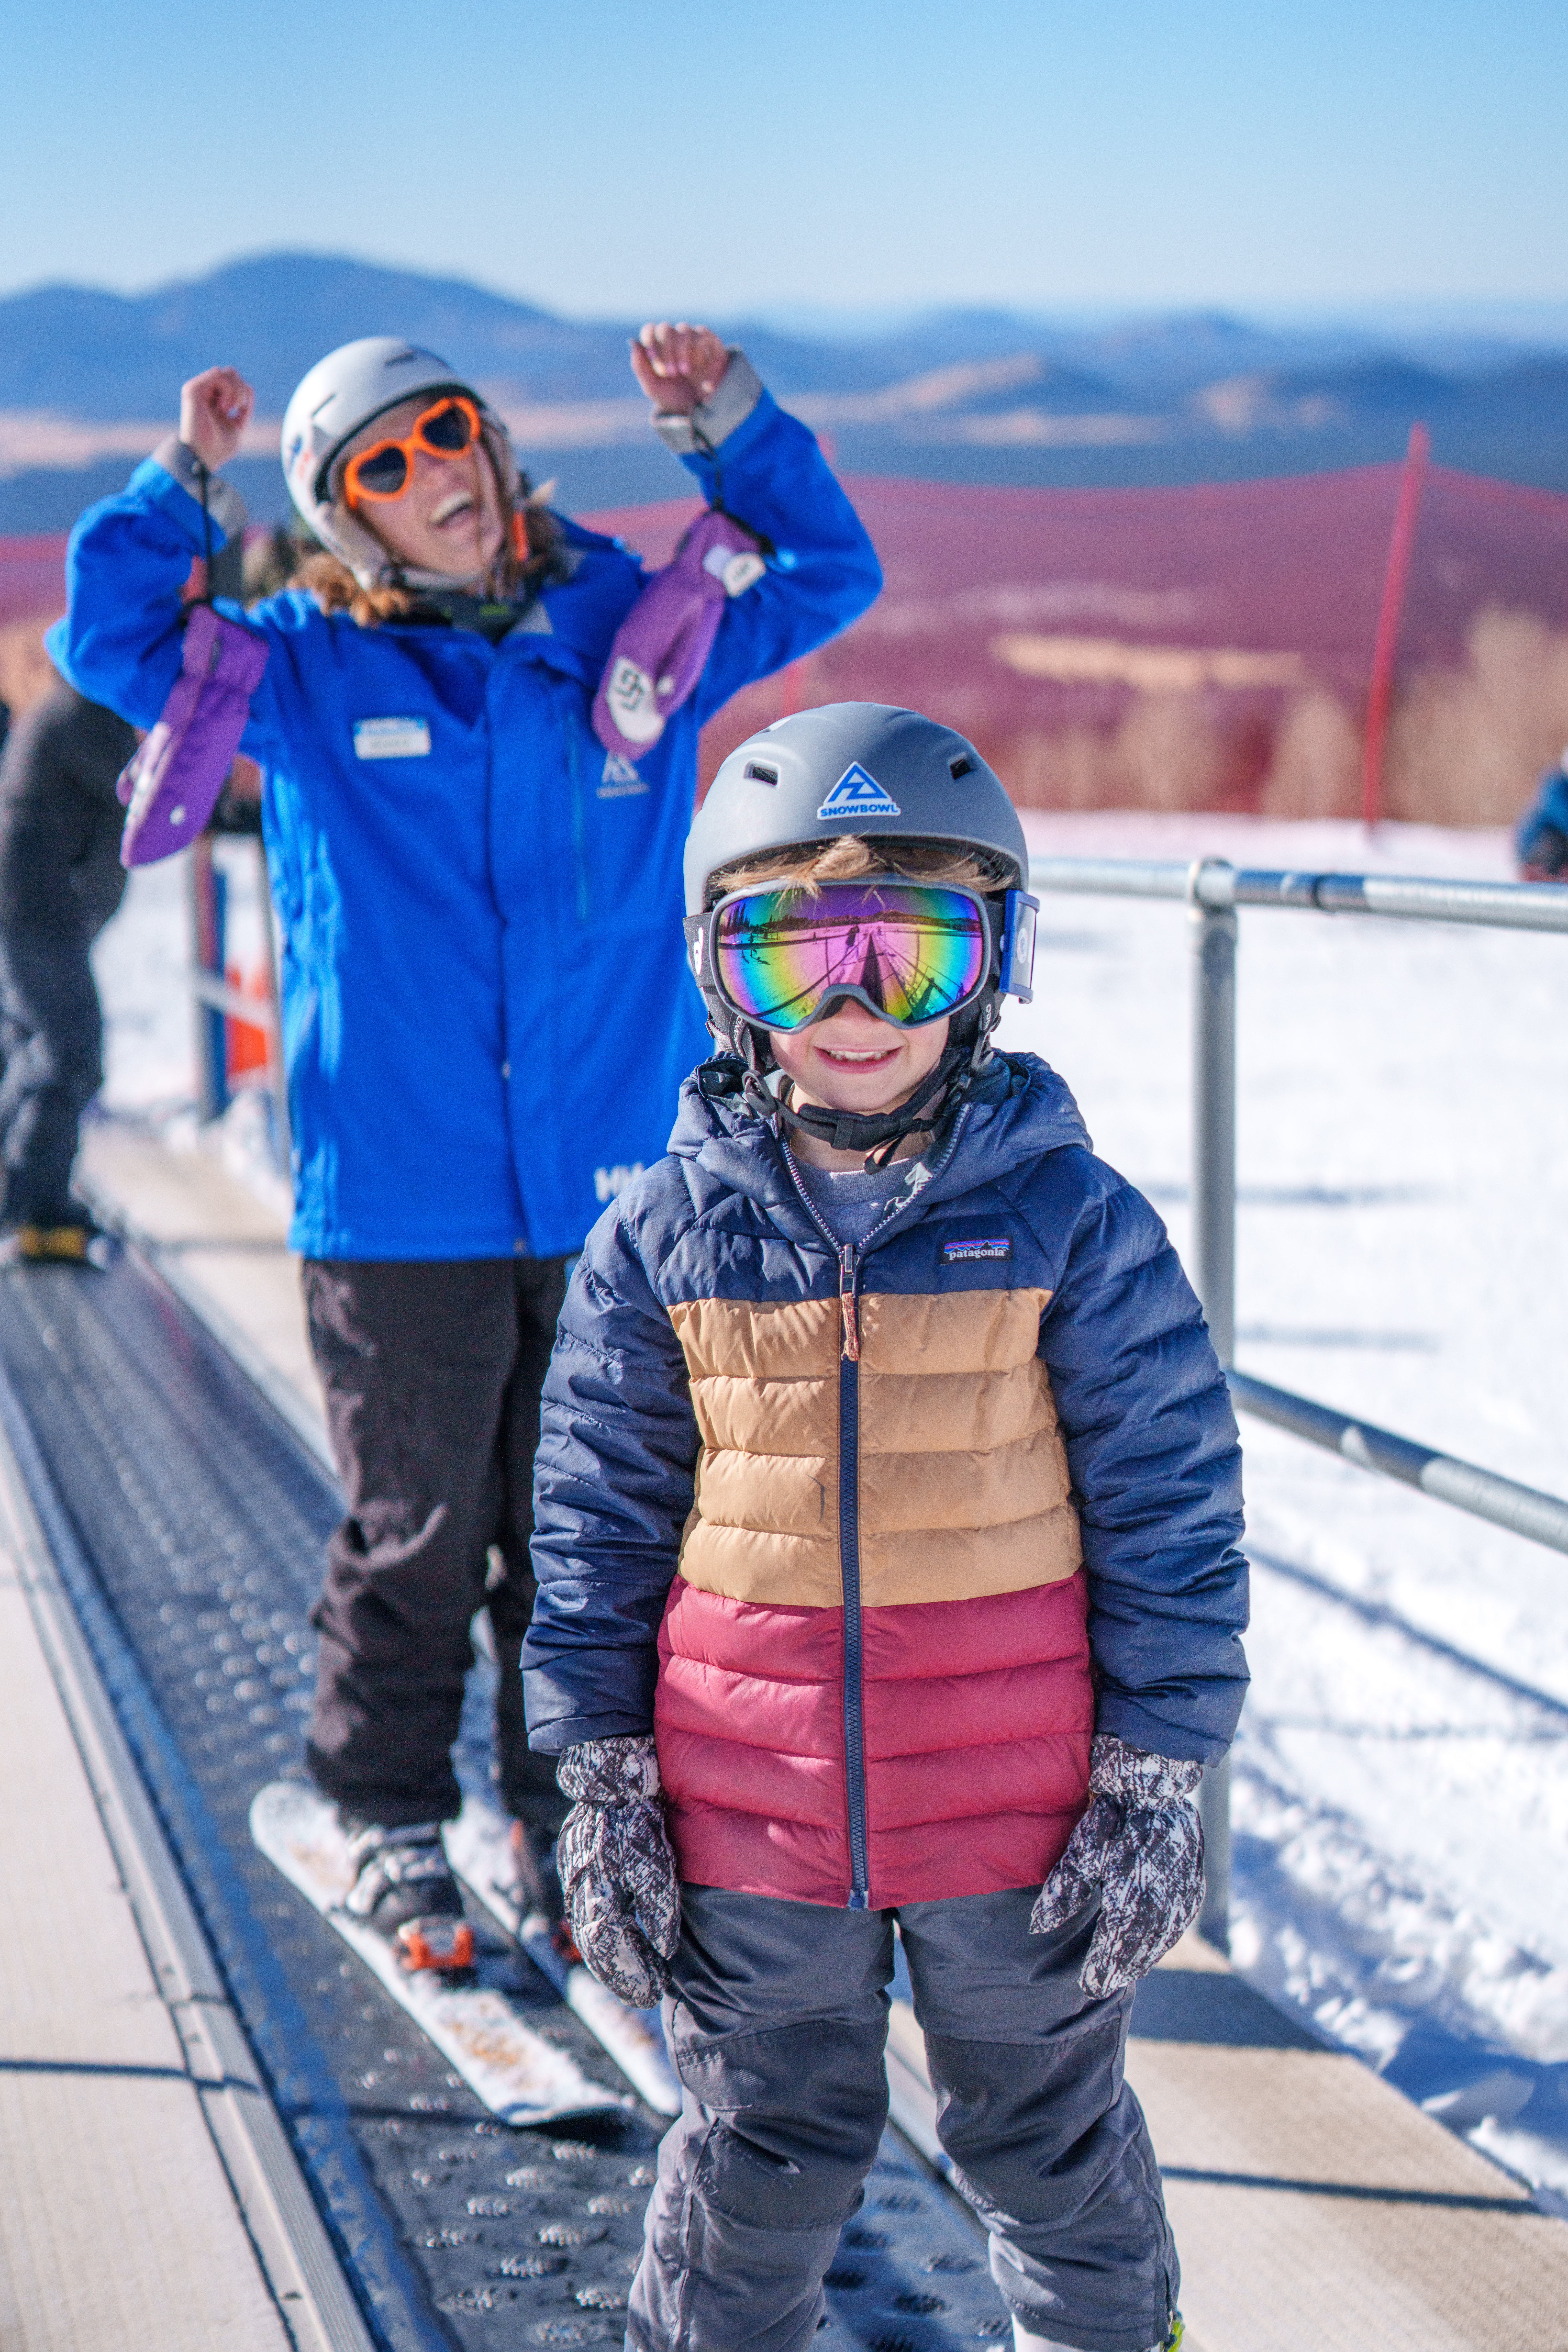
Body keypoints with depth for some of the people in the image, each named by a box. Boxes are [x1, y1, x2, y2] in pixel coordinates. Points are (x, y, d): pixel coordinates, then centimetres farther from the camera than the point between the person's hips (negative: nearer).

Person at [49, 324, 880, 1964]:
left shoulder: (634, 632, 6)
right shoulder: (306, 673, 3)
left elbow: (828, 575, 12)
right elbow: (106, 640, 2)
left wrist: (724, 424, 0)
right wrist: (184, 479, -8)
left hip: (615, 1194, 2)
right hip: (397, 1204, -2)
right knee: (416, 1536, 7)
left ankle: (573, 1816, 27)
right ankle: (390, 1817, 25)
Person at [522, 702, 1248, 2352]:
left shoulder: (1072, 1224, -8)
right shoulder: (665, 1236, -4)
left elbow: (1169, 1513, -4)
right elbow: (600, 1516, 2)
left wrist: (1154, 1786, -5)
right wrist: (603, 1784, 1)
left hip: (1019, 1812, 0)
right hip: (748, 1812, 1)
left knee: (1050, 2143, 18)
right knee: (760, 2155, 16)